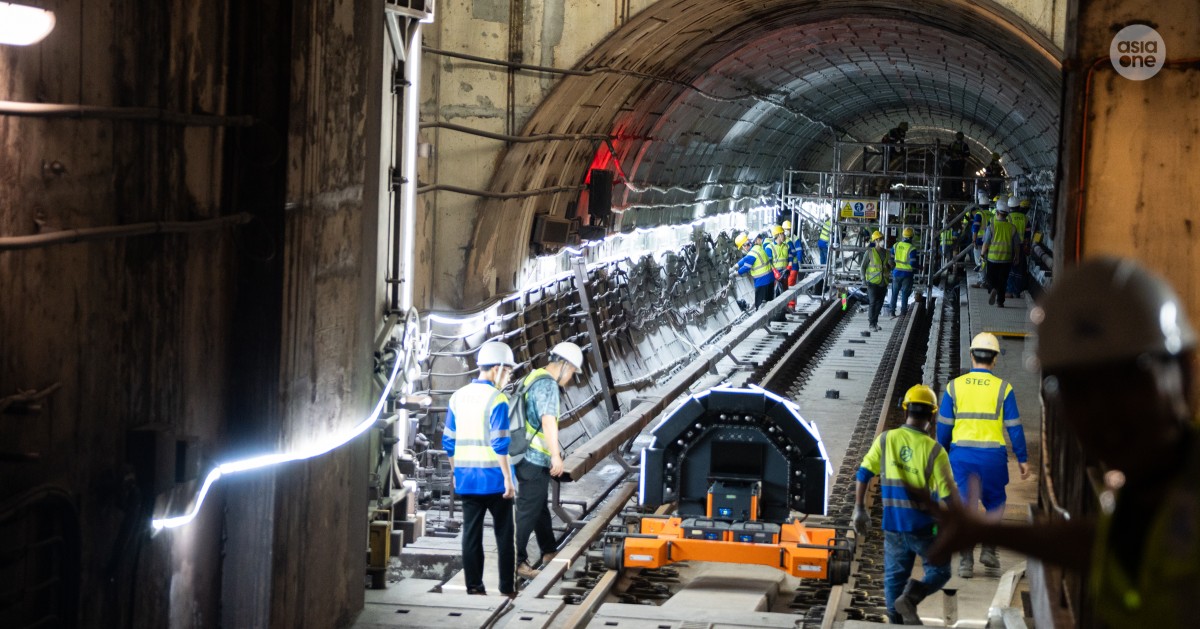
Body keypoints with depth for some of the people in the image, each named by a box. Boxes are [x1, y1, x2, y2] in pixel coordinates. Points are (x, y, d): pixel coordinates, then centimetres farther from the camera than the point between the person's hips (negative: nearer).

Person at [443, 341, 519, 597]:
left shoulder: (458, 397, 7)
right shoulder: (497, 399, -13)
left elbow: (449, 442, 11)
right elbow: (500, 444, -17)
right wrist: (508, 479, -12)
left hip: (466, 479, 5)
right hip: (494, 478, -5)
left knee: (471, 533, 8)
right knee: (504, 533, 6)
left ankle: (473, 585, 9)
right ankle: (507, 586, 8)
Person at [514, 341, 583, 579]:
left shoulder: (534, 378, 15)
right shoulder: (548, 385, -17)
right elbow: (548, 420, -32)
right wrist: (556, 455, -35)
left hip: (528, 456, 10)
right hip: (535, 459, -10)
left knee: (540, 507, 22)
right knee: (528, 512, -5)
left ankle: (549, 552, 36)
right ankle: (516, 561, -2)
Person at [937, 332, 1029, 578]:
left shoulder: (954, 386, 1)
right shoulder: (1003, 388, -4)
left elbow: (943, 426, 4)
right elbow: (1014, 427, -2)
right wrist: (1022, 459, 6)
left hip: (961, 454, 1)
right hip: (993, 455, -1)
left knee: (965, 506, 5)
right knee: (995, 502, 20)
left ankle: (966, 561, 2)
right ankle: (988, 549, 14)